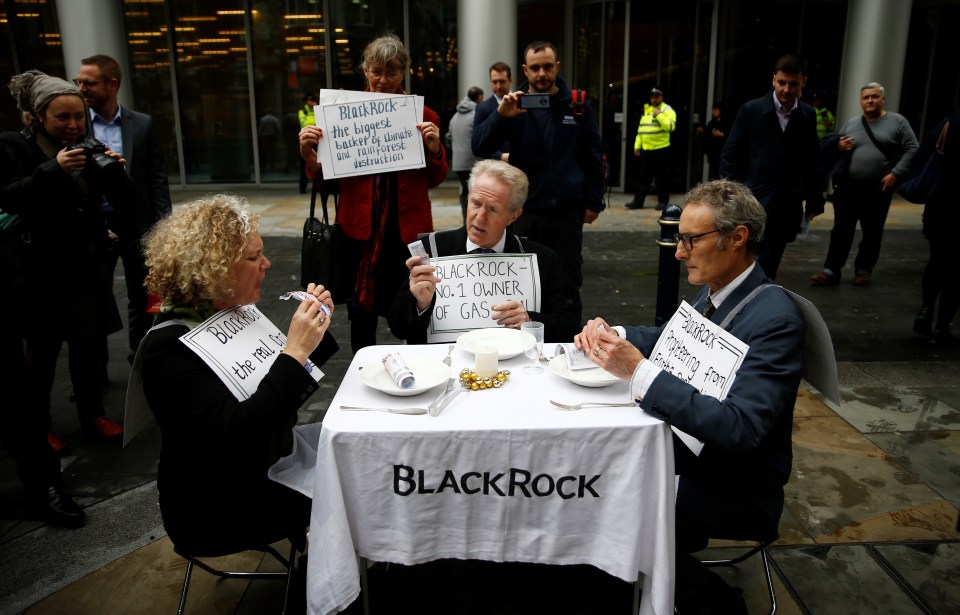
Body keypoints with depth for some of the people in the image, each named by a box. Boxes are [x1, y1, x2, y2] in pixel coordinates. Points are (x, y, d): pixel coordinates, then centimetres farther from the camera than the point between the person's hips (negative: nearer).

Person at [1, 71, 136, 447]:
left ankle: (93, 415, 21)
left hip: (89, 262, 4)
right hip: (42, 266, -3)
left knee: (90, 341, 7)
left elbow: (126, 204, 4)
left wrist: (114, 170, -14)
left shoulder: (89, 147, 8)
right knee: (43, 348, 3)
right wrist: (52, 169, -27)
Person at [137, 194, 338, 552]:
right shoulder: (170, 346, -24)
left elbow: (286, 388, 10)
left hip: (266, 463, 8)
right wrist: (294, 352, -34)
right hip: (217, 509, -8)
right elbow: (235, 433, -33)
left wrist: (314, 327, -6)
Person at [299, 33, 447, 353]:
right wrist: (309, 156, -14)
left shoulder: (423, 116, 4)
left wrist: (434, 148, -11)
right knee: (362, 314, 8)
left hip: (409, 229, 0)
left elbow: (435, 180, 8)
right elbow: (327, 179, 6)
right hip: (359, 229, 0)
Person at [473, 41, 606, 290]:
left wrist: (594, 201, 0)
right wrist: (501, 115, -26)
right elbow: (479, 148, -11)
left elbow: (594, 156, 4)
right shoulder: (513, 105, 0)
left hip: (569, 210, 0)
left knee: (569, 279, 12)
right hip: (526, 210, 0)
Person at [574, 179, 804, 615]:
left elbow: (740, 429, -34)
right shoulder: (715, 289, -2)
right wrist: (612, 334, -6)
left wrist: (639, 371, -36)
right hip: (690, 445, 8)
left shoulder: (774, 318, -26)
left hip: (736, 484, -8)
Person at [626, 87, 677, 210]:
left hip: (661, 149, -6)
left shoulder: (668, 110, -3)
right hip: (646, 149, 6)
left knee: (661, 177, 1)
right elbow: (641, 129, 19)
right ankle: (638, 201, 11)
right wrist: (637, 145, 13)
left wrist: (659, 115, -21)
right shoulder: (646, 110, 17)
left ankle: (663, 201, 9)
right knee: (644, 177, 8)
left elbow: (671, 126, -19)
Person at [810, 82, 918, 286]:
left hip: (878, 189, -2)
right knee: (841, 230, 1)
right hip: (848, 188, 2)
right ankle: (831, 270, 4)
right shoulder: (850, 124, 11)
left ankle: (864, 270, 20)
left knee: (872, 232, 8)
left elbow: (912, 150, -2)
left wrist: (896, 173, -12)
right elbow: (836, 147, 19)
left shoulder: (897, 121, 2)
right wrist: (838, 148, -5)